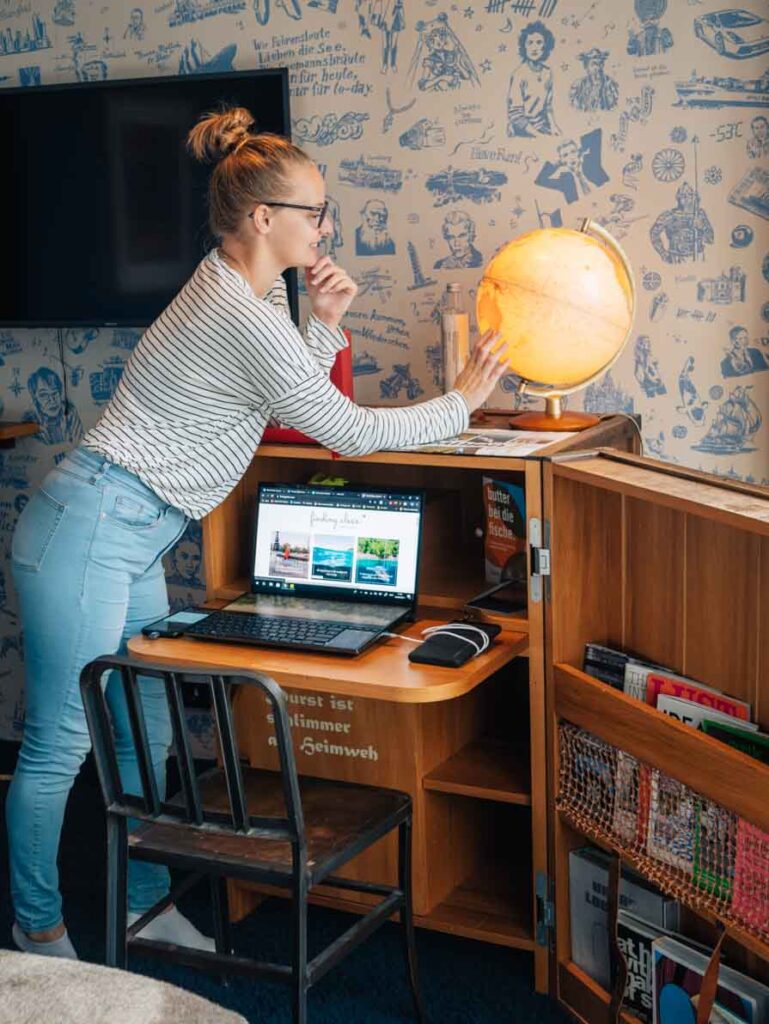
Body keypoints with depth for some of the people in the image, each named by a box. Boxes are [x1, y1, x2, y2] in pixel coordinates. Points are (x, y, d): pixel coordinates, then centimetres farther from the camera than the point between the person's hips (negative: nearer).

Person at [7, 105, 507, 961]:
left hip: (131, 541, 10)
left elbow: (298, 403, 19)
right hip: (89, 529, -10)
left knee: (147, 736, 14)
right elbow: (350, 434, -14)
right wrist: (461, 402, -3)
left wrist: (324, 325, 3)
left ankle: (144, 906, 26)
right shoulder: (245, 315, -20)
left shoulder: (238, 285, 10)